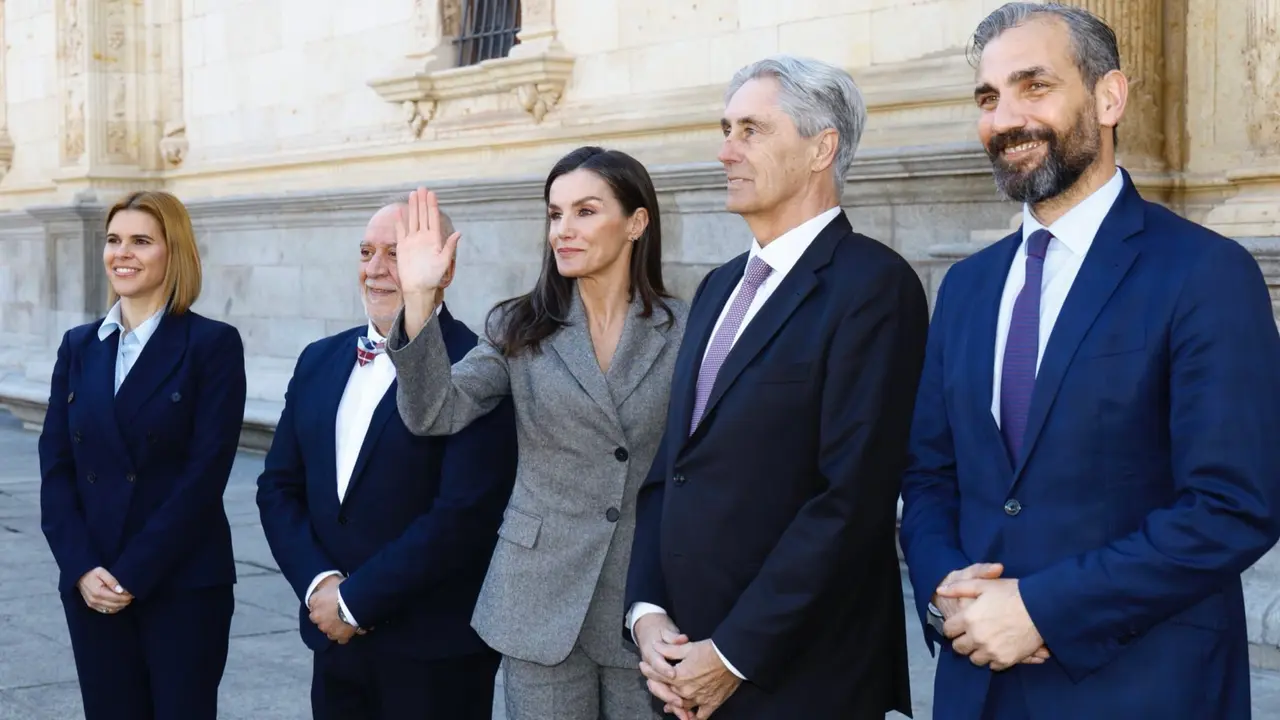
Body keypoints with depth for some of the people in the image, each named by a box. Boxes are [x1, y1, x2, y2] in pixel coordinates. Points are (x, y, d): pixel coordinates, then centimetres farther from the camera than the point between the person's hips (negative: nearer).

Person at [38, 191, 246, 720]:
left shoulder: (213, 344, -5)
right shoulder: (79, 346, 9)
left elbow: (206, 471, -12)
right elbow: (55, 467, 5)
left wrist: (133, 574, -14)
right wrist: (81, 568, -9)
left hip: (184, 585, -4)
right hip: (91, 587, 4)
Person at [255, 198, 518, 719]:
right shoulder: (320, 361, 9)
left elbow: (465, 514, -18)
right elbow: (279, 486, 8)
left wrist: (355, 599, -14)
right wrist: (319, 585, -7)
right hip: (335, 642, 5)